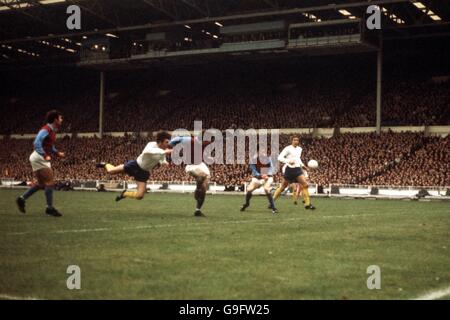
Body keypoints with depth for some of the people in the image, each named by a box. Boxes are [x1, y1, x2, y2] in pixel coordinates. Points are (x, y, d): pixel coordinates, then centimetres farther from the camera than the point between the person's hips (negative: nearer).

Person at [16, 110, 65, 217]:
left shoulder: (52, 131, 14)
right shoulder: (46, 130, -17)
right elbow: (37, 143, -27)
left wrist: (58, 153, 11)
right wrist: (45, 156, -32)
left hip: (43, 159, 10)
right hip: (39, 158, -10)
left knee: (41, 184, 14)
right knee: (50, 182, -11)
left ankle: (22, 199, 21)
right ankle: (50, 207, -7)